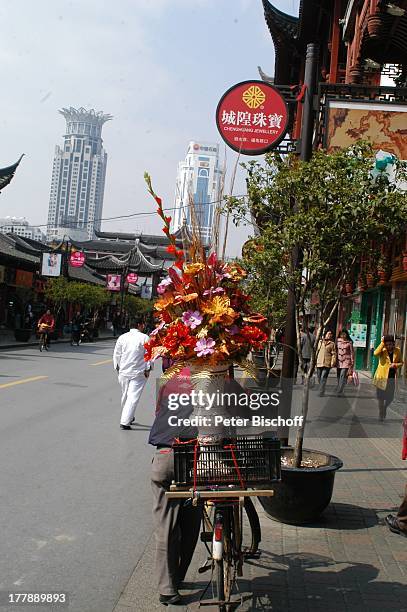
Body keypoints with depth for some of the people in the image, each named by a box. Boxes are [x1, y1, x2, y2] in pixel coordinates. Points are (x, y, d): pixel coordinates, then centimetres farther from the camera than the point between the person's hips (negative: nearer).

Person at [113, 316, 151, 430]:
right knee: (133, 397, -5)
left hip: (123, 372, 5)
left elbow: (116, 354, 9)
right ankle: (124, 422, -12)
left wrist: (117, 368, 18)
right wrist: (147, 369, 0)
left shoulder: (122, 337, 5)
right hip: (138, 373, -5)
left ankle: (128, 418, 36)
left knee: (125, 396, 20)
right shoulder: (144, 338, -7)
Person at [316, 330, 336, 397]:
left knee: (323, 378, -11)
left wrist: (333, 363, -9)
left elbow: (334, 354, 1)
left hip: (327, 364, -4)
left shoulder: (332, 344, 6)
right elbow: (316, 351, 18)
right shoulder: (320, 342, 16)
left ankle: (321, 392, -11)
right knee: (319, 378, 8)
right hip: (319, 363, 4)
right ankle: (321, 390, 25)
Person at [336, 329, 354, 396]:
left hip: (346, 361, -4)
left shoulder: (349, 343, -2)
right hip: (339, 361, 4)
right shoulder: (338, 341, 7)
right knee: (339, 377, 6)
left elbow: (352, 353, 2)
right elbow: (335, 351, 12)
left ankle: (339, 392, -16)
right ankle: (339, 391, 15)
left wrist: (352, 362, -1)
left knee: (343, 376, -13)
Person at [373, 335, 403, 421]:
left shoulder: (397, 351, 0)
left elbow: (401, 362, 11)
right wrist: (382, 343, -26)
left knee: (390, 397, 7)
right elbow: (376, 353, -32)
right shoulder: (382, 351, -9)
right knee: (381, 397, 8)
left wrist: (396, 365, -11)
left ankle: (384, 408, 39)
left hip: (392, 378, 3)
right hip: (382, 377, -3)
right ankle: (381, 414, 26)